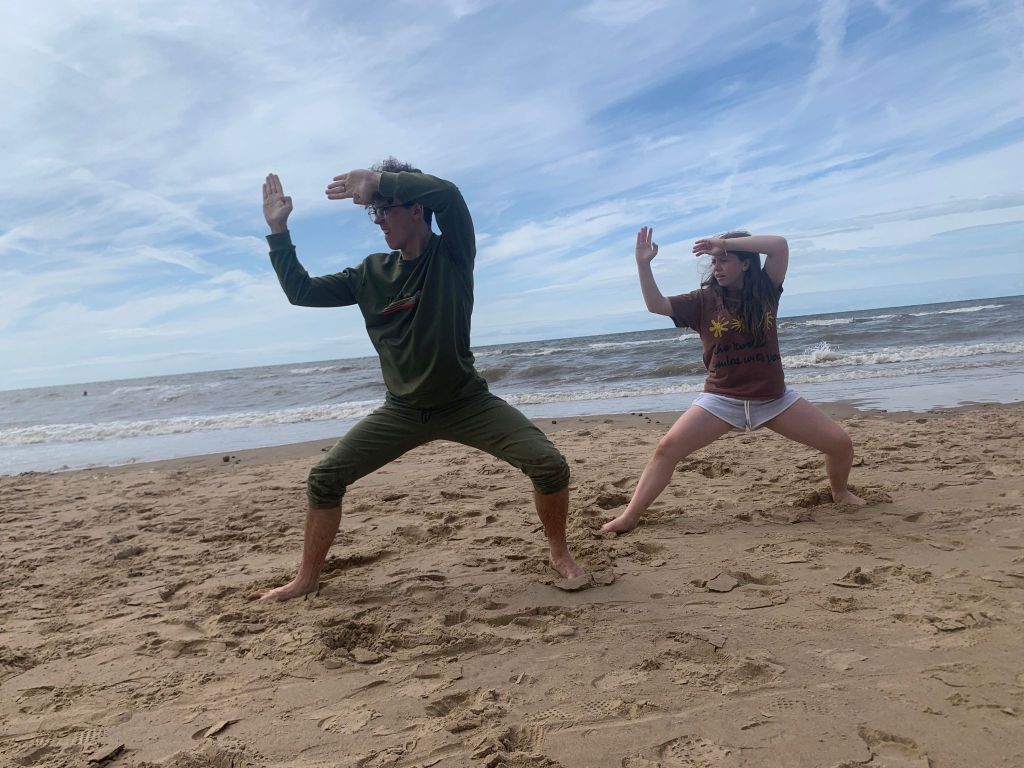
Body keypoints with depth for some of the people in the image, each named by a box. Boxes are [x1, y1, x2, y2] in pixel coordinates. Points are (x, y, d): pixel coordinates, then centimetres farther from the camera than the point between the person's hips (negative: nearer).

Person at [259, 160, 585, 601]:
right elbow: (301, 292, 5)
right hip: (403, 411, 4)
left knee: (550, 465, -19)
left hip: (466, 403, -3)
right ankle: (307, 580, 18)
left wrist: (377, 179, -23)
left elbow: (447, 192, -29)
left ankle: (558, 552, 10)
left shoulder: (452, 255, -10)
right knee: (324, 479, -3)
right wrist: (278, 229, 0)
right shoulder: (371, 274, 3)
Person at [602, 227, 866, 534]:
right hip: (722, 399, -1)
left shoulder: (765, 291, -1)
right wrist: (643, 264, -21)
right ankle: (629, 517, -10)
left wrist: (725, 242, -19)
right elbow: (656, 305, -9)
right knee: (667, 448, -17)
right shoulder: (704, 300, -1)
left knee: (841, 442, 0)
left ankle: (840, 492, 33)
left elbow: (779, 244, -15)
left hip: (774, 398, 1)